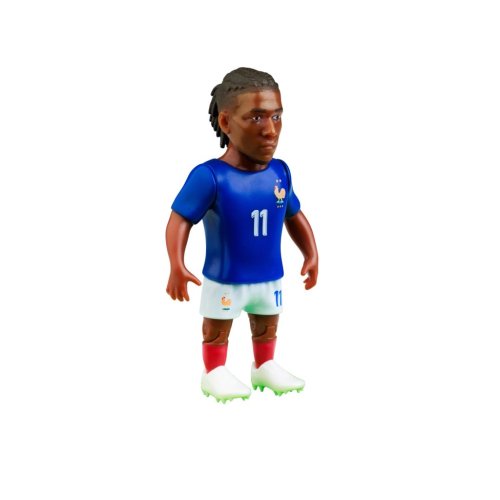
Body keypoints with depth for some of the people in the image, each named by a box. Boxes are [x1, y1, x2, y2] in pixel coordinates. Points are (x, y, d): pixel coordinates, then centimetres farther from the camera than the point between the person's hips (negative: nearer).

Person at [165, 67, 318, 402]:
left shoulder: (280, 172, -7)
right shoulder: (210, 177, -25)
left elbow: (294, 216, 8)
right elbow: (181, 220, -23)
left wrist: (311, 255, 5)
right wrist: (177, 266, -32)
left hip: (270, 277, 5)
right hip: (225, 279, -5)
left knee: (267, 327, 24)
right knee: (217, 330, 13)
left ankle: (265, 366, 45)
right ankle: (215, 373, 32)